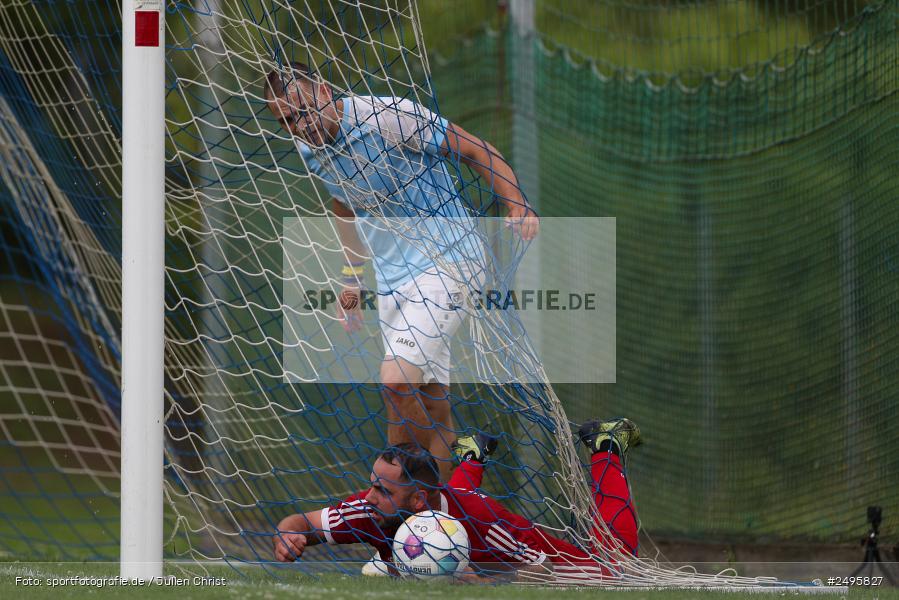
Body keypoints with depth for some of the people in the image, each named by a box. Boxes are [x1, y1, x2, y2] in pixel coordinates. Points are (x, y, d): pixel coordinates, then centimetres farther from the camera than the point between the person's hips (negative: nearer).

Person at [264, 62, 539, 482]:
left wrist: (517, 207, -24)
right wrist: (351, 279, 26)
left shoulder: (389, 117, -19)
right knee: (430, 398, 7)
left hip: (444, 261, -7)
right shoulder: (311, 152, 4)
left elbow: (475, 150, -13)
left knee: (397, 381, -22)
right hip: (391, 276, 7)